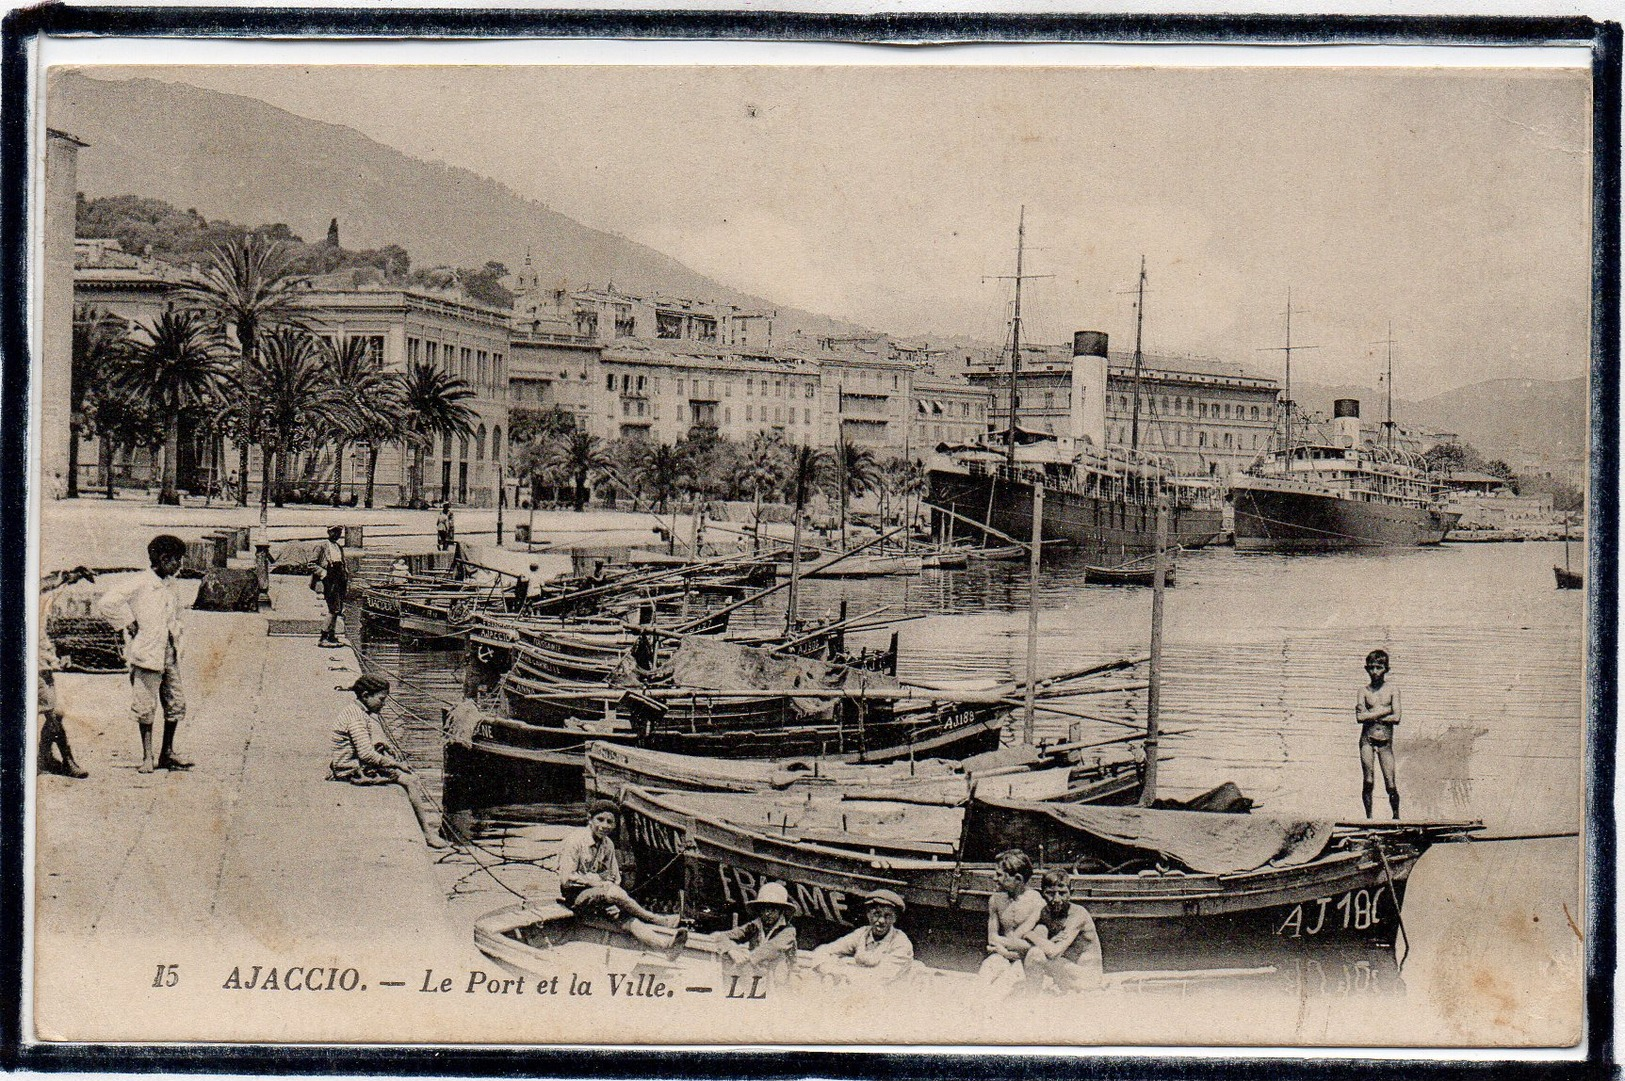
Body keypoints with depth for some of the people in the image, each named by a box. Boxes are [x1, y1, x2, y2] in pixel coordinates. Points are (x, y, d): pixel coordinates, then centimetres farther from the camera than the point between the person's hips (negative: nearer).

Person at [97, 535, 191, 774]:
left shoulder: (169, 586, 12)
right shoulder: (138, 584, -11)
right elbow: (106, 604, -18)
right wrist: (128, 623, -11)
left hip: (169, 655, 7)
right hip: (147, 655, -7)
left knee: (176, 703, 8)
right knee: (146, 706, -1)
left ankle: (167, 753, 18)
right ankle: (147, 756, 7)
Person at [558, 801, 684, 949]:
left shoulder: (608, 844, 9)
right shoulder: (575, 841, -11)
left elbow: (615, 878, 14)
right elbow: (566, 880, -18)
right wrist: (597, 882, -18)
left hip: (599, 898, 6)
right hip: (575, 898, -6)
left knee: (625, 916, -25)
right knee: (612, 891, -35)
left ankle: (665, 943, -48)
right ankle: (654, 919, -22)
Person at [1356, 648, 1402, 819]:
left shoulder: (1392, 690, 3)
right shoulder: (1364, 691, 4)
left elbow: (1396, 718, -7)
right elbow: (1359, 717, -8)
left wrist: (1371, 715, -8)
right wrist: (1384, 711, -7)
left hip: (1385, 741, -1)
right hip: (1367, 740, 1)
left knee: (1391, 784, -2)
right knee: (1367, 781, -3)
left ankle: (1396, 817, 13)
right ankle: (1369, 817, 7)